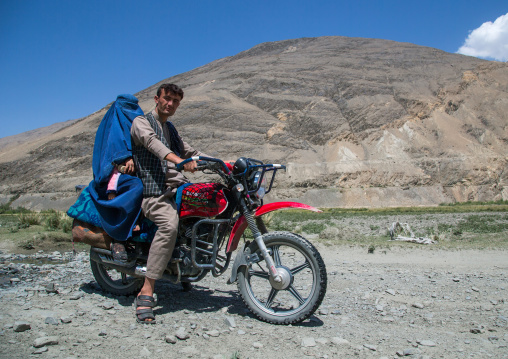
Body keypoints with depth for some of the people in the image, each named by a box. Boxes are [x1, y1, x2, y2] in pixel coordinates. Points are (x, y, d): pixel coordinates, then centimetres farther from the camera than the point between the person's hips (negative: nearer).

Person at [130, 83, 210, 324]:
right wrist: (178, 159, -38)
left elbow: (190, 152, 30)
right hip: (155, 191, -8)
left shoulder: (171, 130, 28)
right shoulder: (141, 122, 5)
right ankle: (146, 293, -31)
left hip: (180, 187, 8)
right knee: (170, 225, -36)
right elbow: (152, 142, -17)